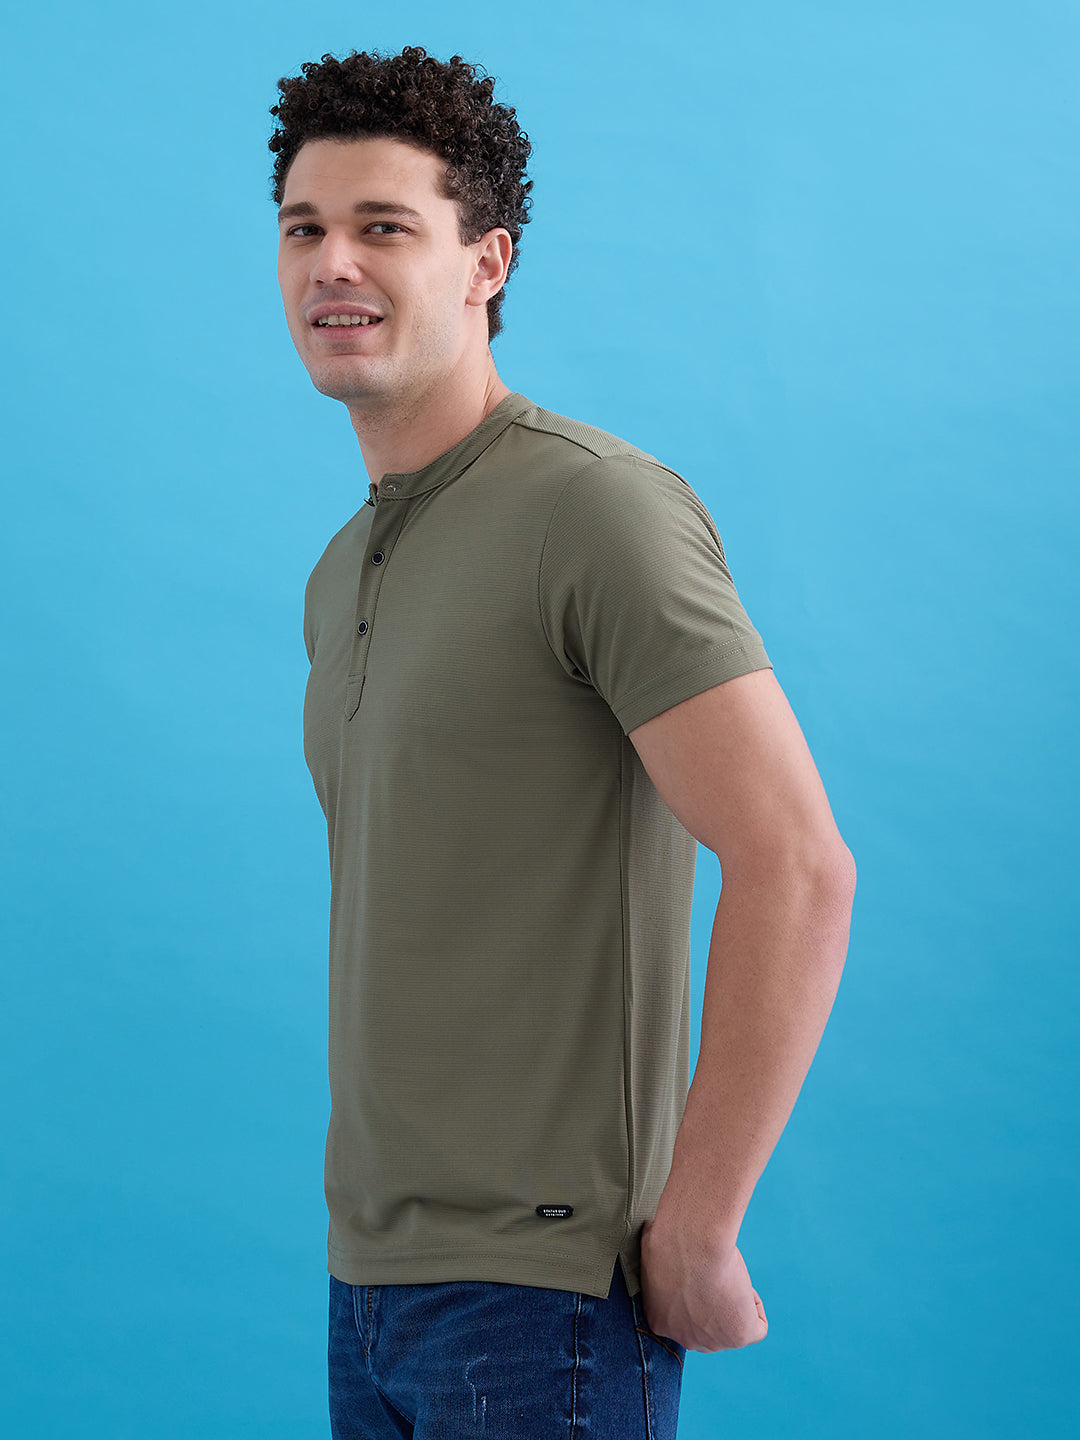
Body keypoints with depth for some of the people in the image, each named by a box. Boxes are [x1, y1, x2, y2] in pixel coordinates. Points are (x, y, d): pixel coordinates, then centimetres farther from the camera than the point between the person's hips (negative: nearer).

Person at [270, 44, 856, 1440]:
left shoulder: (596, 506, -13)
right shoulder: (341, 578, 13)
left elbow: (798, 870, -20)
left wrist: (693, 1233, -16)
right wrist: (372, 1216, 12)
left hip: (543, 1286, -8)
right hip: (368, 1273, 8)